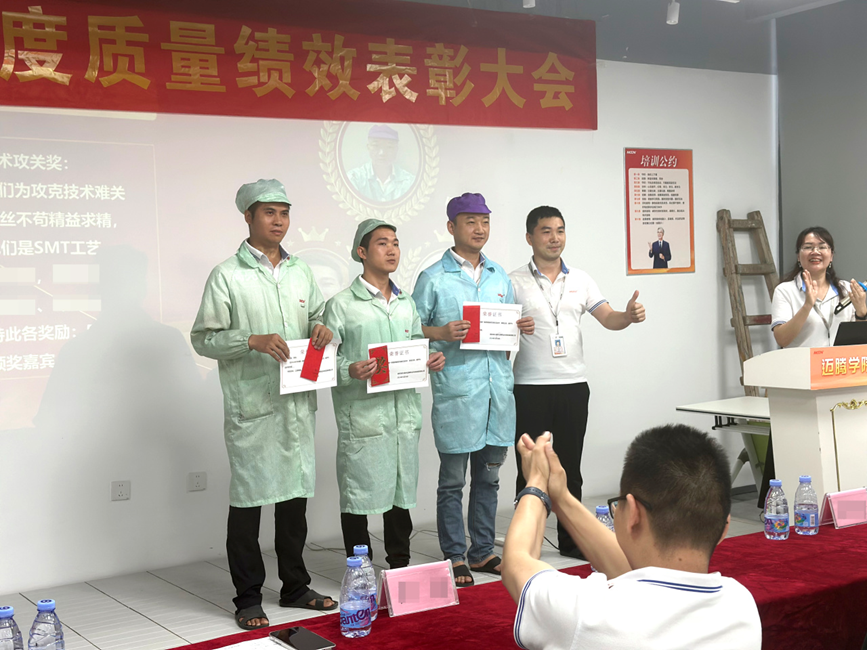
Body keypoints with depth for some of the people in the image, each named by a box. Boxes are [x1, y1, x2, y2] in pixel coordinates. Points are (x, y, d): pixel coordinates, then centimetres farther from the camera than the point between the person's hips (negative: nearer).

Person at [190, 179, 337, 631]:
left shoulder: (300, 272, 13)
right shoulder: (228, 275, -4)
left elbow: (316, 317, 22)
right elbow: (203, 338, -6)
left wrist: (322, 330, -2)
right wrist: (253, 341, -20)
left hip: (297, 403, 6)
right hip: (251, 406, -5)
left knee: (296, 495, 14)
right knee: (248, 500, 1)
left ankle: (295, 587, 27)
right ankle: (248, 598, 12)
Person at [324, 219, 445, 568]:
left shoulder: (407, 303, 16)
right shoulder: (341, 304, -3)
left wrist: (431, 360, 1)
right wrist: (351, 370, -25)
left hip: (404, 411, 6)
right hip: (362, 415, -6)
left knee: (402, 487, 12)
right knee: (359, 491, -1)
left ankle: (400, 567, 25)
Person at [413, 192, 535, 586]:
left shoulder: (500, 276, 15)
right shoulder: (433, 279, -2)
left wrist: (522, 327, 1)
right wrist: (441, 333, -19)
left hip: (498, 388, 6)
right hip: (456, 391, -5)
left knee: (488, 477, 13)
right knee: (453, 480, 2)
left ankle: (483, 551, 24)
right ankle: (455, 557, 12)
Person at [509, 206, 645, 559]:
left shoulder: (580, 280, 10)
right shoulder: (514, 282, -1)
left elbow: (608, 318, 4)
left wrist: (630, 315, -17)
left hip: (573, 385, 4)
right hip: (530, 388, -3)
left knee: (570, 468, 11)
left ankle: (571, 540, 22)